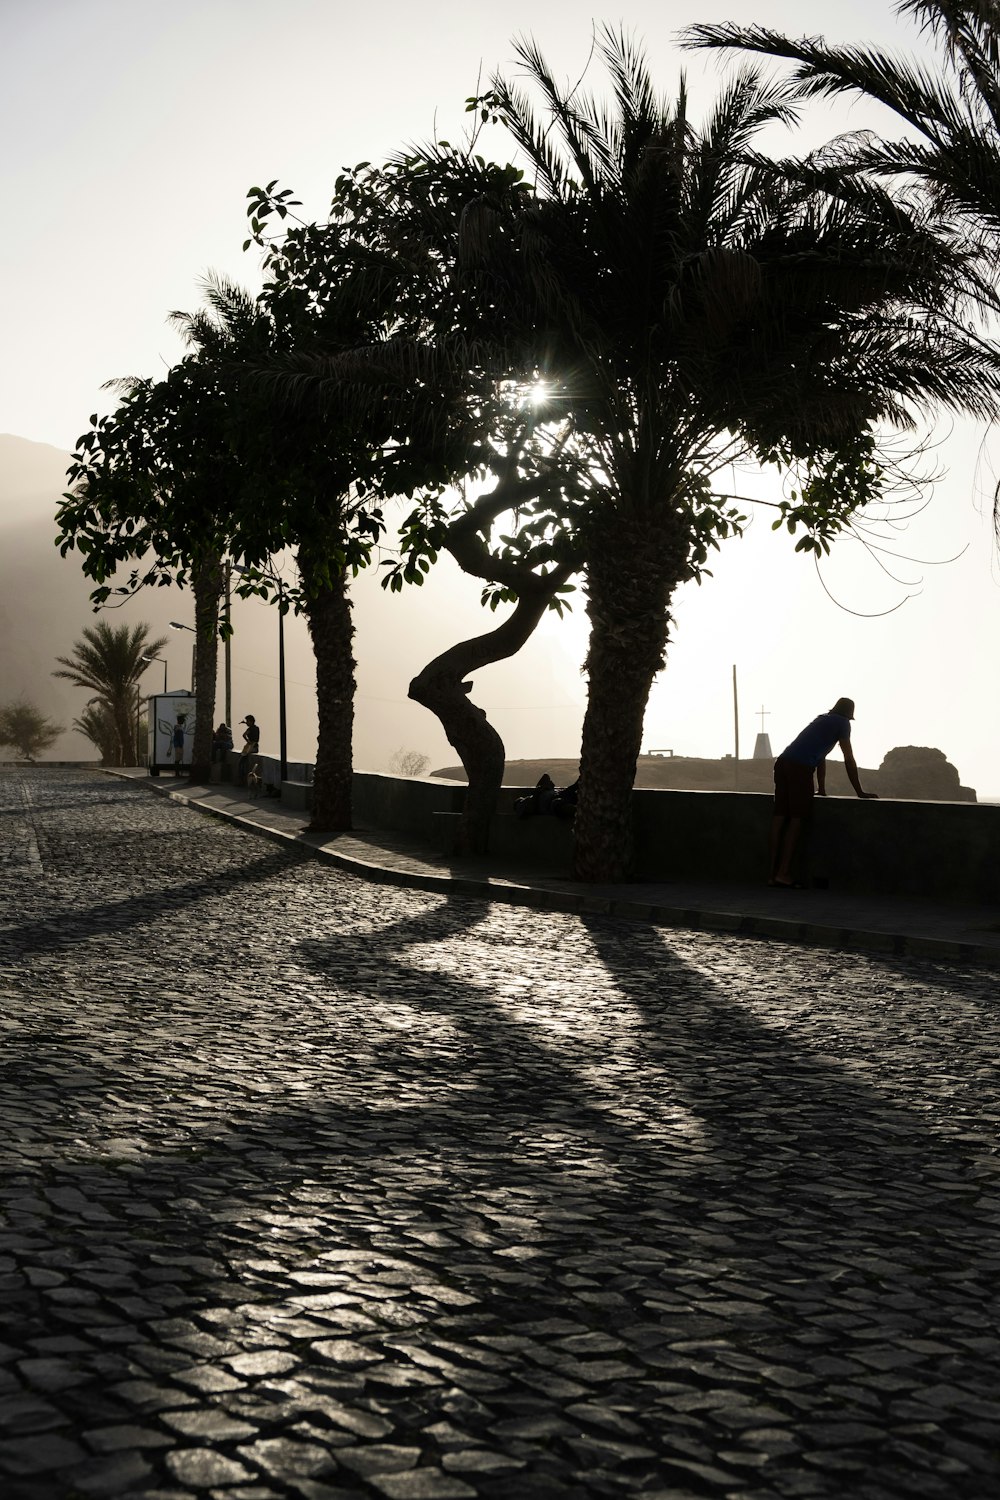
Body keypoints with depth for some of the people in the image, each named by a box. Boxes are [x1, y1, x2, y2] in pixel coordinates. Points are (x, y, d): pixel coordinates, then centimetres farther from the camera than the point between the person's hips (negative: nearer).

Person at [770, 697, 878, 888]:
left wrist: (821, 789, 42)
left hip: (782, 762, 7)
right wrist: (860, 792, 13)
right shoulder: (842, 723, 10)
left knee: (780, 817, 6)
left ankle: (773, 873, 7)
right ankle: (783, 873, -7)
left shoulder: (821, 720, 32)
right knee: (797, 819, -4)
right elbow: (849, 759, 8)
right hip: (800, 768, -7)